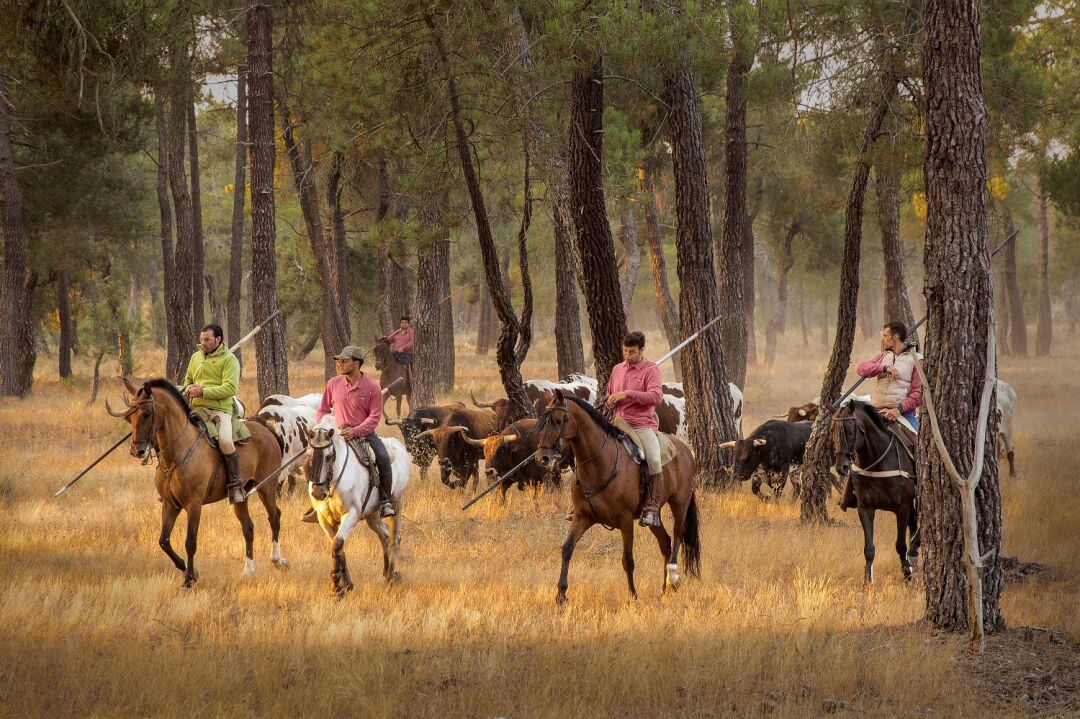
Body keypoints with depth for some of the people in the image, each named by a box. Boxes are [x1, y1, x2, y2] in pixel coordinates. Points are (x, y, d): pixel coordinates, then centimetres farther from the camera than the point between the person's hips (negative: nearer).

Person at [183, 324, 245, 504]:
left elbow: (230, 388, -12)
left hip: (220, 409, -5)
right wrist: (188, 388, 5)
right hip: (197, 408, 5)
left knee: (225, 441, -30)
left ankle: (235, 485, -18)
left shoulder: (229, 359, -1)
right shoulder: (196, 357, 17)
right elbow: (188, 379, 31)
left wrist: (203, 392, -19)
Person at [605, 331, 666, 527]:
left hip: (643, 424, -6)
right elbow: (609, 396, 29)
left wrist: (628, 394, -23)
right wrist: (611, 401, 4)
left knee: (654, 460, -30)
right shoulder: (617, 369, 16)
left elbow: (657, 397, -18)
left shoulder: (651, 369, -2)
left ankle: (652, 508, -25)